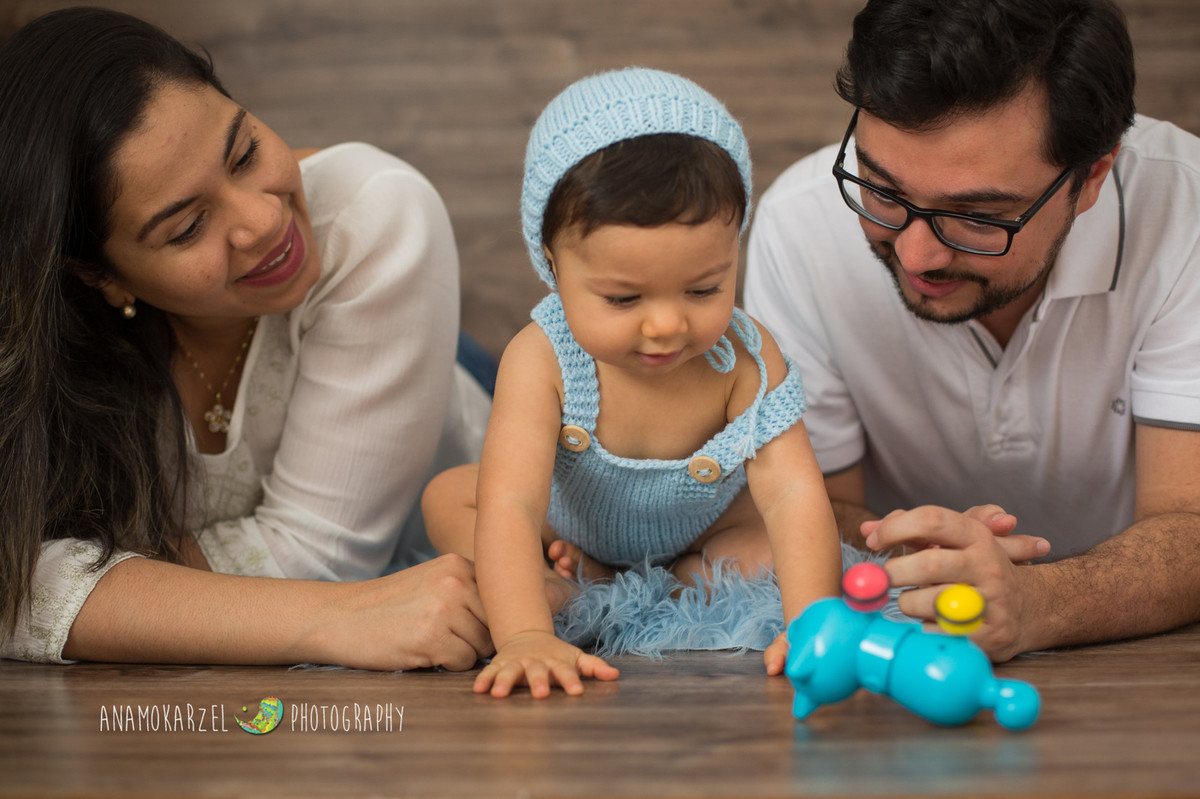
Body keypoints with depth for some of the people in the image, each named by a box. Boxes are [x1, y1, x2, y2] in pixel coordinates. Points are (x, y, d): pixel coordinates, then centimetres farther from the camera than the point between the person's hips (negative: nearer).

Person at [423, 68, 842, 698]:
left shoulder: (744, 361, -33)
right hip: (568, 524, 0)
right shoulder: (542, 361, -38)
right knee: (446, 497, -13)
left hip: (700, 528, 0)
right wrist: (525, 638, -62)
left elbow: (794, 494, -38)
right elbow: (509, 507, -47)